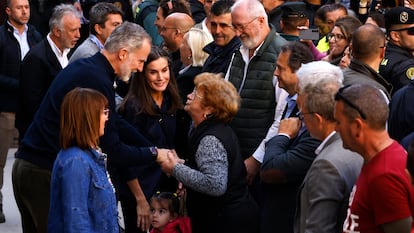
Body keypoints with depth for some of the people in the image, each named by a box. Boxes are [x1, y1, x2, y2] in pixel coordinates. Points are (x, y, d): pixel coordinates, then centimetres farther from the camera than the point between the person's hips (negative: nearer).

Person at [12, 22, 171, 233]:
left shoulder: (83, 67, 13)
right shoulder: (98, 81, -19)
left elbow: (114, 123, 20)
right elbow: (110, 150, -17)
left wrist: (156, 149, 15)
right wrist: (154, 154, -3)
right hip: (47, 175, -10)